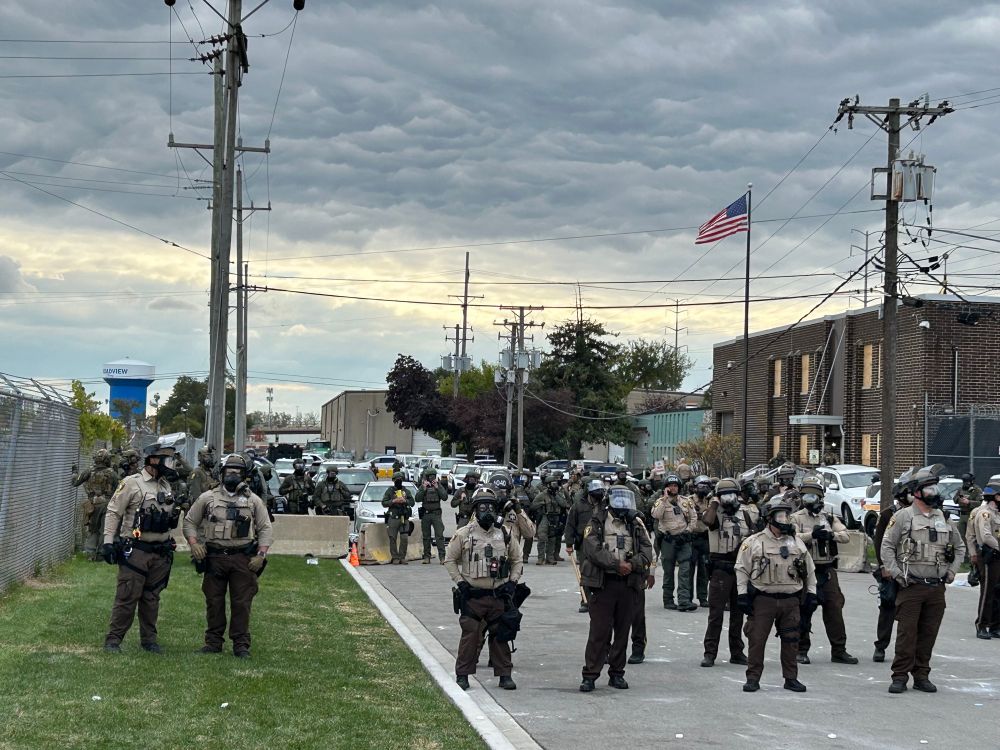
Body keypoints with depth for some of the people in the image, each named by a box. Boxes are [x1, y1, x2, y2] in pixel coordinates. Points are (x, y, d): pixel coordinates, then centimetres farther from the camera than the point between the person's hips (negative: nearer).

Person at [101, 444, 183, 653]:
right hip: (135, 551, -6)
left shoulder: (166, 486, 14)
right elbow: (113, 512, -7)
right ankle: (113, 640, 0)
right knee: (127, 597, -6)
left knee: (151, 598, 11)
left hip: (159, 553, 6)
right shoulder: (132, 483, -7)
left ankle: (149, 639, 18)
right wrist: (108, 542, -14)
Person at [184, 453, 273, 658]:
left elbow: (266, 529, 8)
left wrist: (261, 555, -4)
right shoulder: (208, 498, 7)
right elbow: (189, 522, 12)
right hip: (214, 558, 1)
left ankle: (241, 645, 3)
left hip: (243, 559, -1)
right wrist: (194, 544, -3)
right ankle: (213, 642, 13)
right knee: (214, 602, 5)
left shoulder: (254, 501, 7)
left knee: (242, 603, -2)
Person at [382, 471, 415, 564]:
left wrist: (405, 501, -9)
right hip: (393, 518, -2)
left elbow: (412, 502, 10)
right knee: (393, 538, -4)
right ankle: (395, 558, 2)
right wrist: (393, 501, -13)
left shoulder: (406, 491, 15)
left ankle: (402, 557, 3)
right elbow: (384, 503, 1)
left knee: (404, 538, -5)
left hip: (404, 517, 2)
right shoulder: (389, 491, 8)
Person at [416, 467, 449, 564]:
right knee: (426, 537, 5)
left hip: (436, 513, -1)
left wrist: (437, 488, -12)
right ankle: (427, 557, 11)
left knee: (439, 535, -10)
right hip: (425, 514, 1)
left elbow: (445, 497, -4)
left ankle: (442, 557, -14)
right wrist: (424, 489, -13)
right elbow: (417, 499, -3)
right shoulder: (423, 486, 7)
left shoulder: (439, 485, 7)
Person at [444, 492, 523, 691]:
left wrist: (512, 582, 5)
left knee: (500, 636, 7)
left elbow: (517, 560, 17)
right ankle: (462, 675, 5)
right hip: (472, 596, -3)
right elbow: (450, 560, 3)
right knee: (470, 635, -4)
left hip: (498, 596, 3)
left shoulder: (504, 535, 7)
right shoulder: (464, 534, -2)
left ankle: (504, 674, 14)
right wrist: (460, 582, -5)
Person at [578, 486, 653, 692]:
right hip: (603, 582, -4)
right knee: (599, 630, -5)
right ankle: (590, 675, -1)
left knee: (622, 630, 9)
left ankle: (617, 673, 18)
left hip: (629, 584, 4)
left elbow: (647, 551, 3)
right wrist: (617, 564, -19)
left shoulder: (636, 524, 10)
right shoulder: (597, 523, -1)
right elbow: (593, 549, -13)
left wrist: (632, 564, -15)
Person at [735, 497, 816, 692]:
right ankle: (753, 678, 6)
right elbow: (742, 570, -1)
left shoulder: (796, 543, 11)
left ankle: (791, 678, 17)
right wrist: (742, 595, -7)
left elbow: (809, 570, 17)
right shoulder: (754, 542, -2)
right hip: (763, 600, -3)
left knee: (791, 640, 6)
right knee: (757, 639, -2)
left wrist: (812, 594, 13)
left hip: (790, 601, 3)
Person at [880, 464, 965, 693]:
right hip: (911, 587, -4)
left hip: (937, 588, 4)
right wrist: (895, 573, -11)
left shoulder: (944, 519, 12)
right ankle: (900, 676, 0)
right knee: (906, 633, -5)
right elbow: (887, 546, -3)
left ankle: (921, 676, 15)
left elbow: (960, 547, 24)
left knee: (928, 634, 7)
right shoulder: (903, 517, -3)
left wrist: (952, 571, 11)